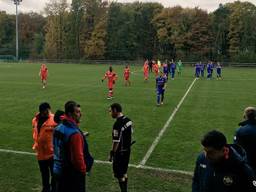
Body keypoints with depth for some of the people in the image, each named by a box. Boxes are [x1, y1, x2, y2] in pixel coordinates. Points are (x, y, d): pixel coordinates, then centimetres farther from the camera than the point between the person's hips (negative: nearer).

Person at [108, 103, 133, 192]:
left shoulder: (118, 124, -25)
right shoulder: (128, 120, 1)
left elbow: (116, 141, -23)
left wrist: (111, 154, -14)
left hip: (120, 152, -9)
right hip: (127, 150, 9)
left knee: (119, 175, 6)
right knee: (124, 173, 21)